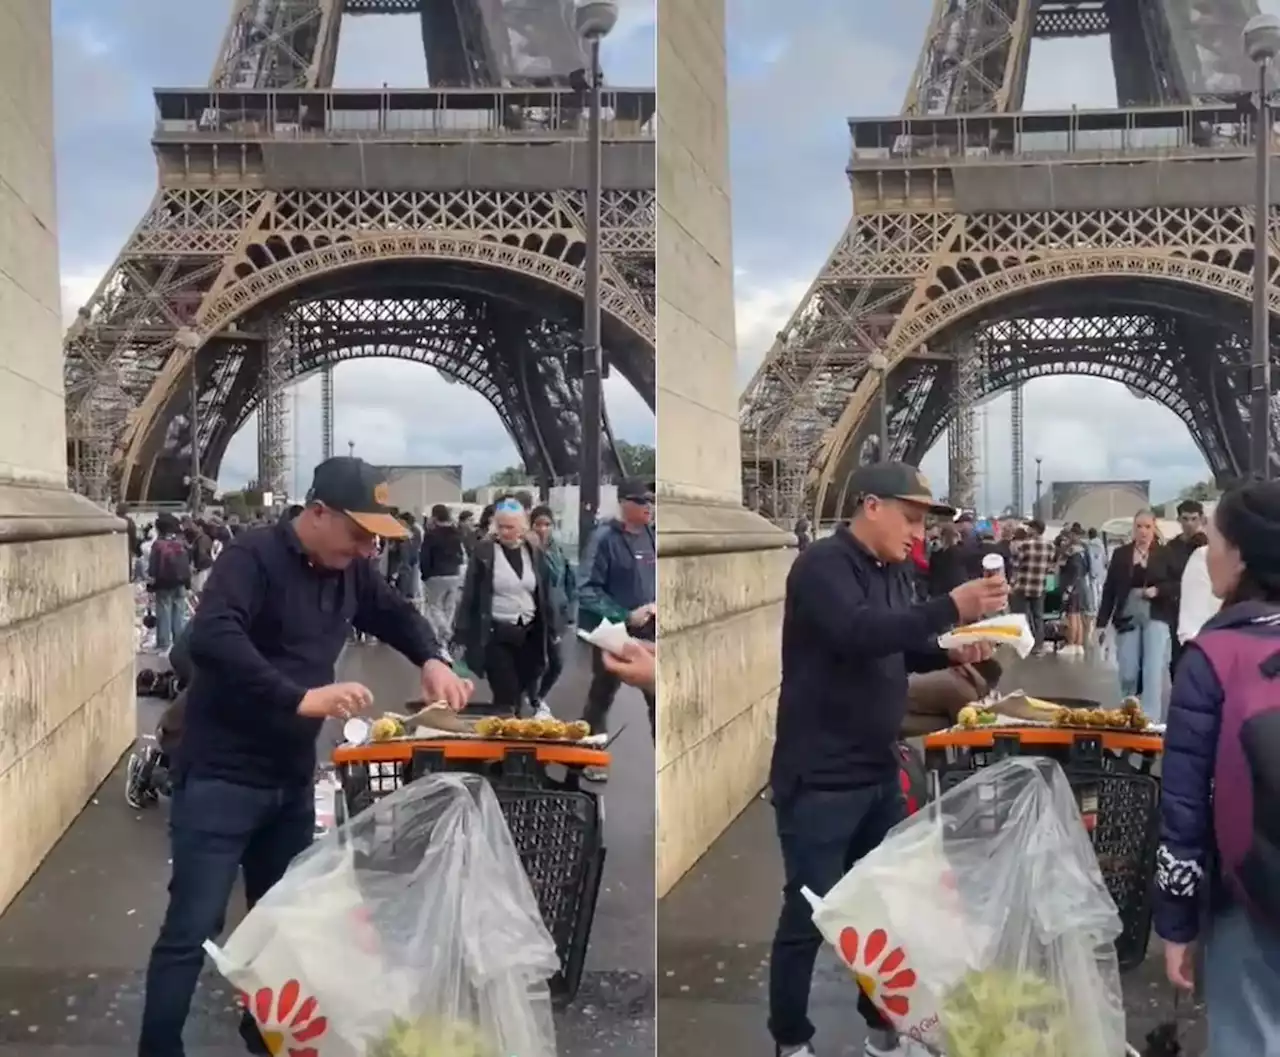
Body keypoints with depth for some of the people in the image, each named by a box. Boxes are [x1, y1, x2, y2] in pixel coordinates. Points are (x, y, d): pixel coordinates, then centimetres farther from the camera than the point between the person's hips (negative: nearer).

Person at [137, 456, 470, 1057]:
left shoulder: (349, 570, 5)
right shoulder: (255, 556, -17)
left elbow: (394, 613, 22)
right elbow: (210, 639, -32)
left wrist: (429, 661, 1)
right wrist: (301, 698, -38)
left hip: (291, 777, 7)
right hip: (221, 776, -7)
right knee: (193, 929, -5)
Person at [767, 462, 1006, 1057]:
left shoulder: (892, 572, 12)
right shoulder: (823, 565, -16)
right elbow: (859, 632, -32)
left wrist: (952, 651, 1)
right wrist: (951, 608, -39)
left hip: (879, 772, 9)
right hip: (820, 777, -8)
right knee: (809, 914, 1)